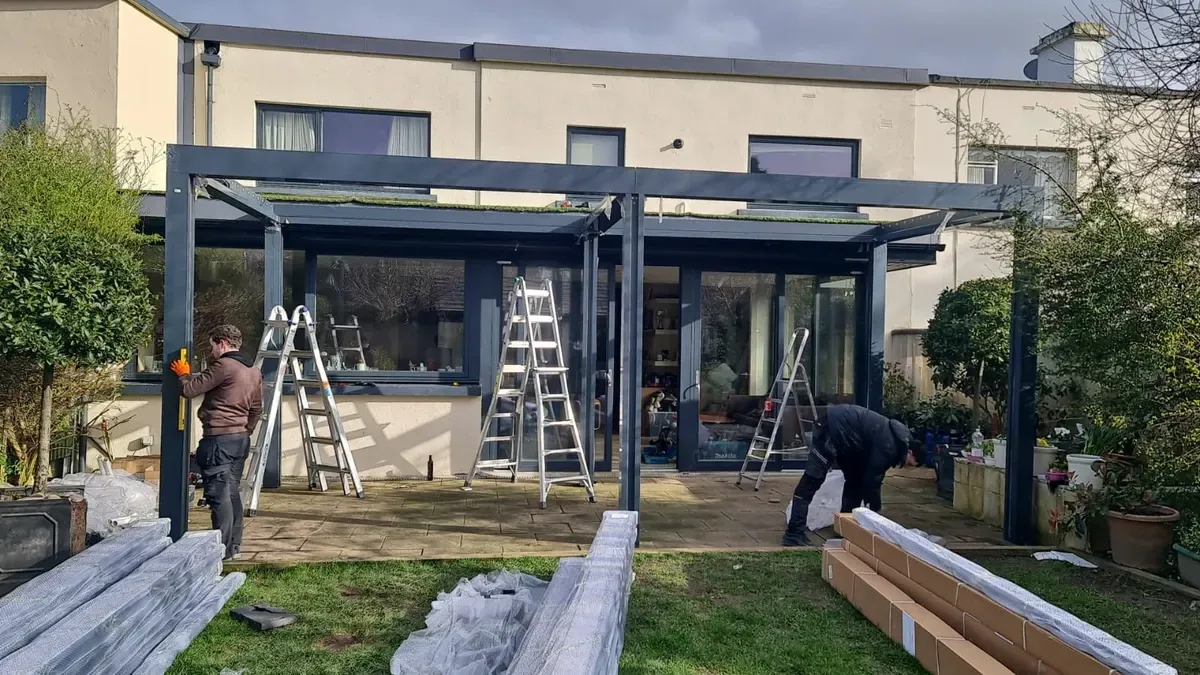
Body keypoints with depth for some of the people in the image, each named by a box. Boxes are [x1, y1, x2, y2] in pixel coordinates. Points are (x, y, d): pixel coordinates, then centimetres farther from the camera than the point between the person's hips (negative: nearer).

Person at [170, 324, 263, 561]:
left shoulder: (223, 366, -13)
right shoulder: (254, 371, 14)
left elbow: (190, 390, -11)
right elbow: (256, 408, 19)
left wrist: (183, 374, 9)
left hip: (219, 438, -9)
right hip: (241, 438, 9)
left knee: (218, 495, -5)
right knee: (233, 492, 13)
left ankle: (224, 549, -3)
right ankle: (234, 545, 19)